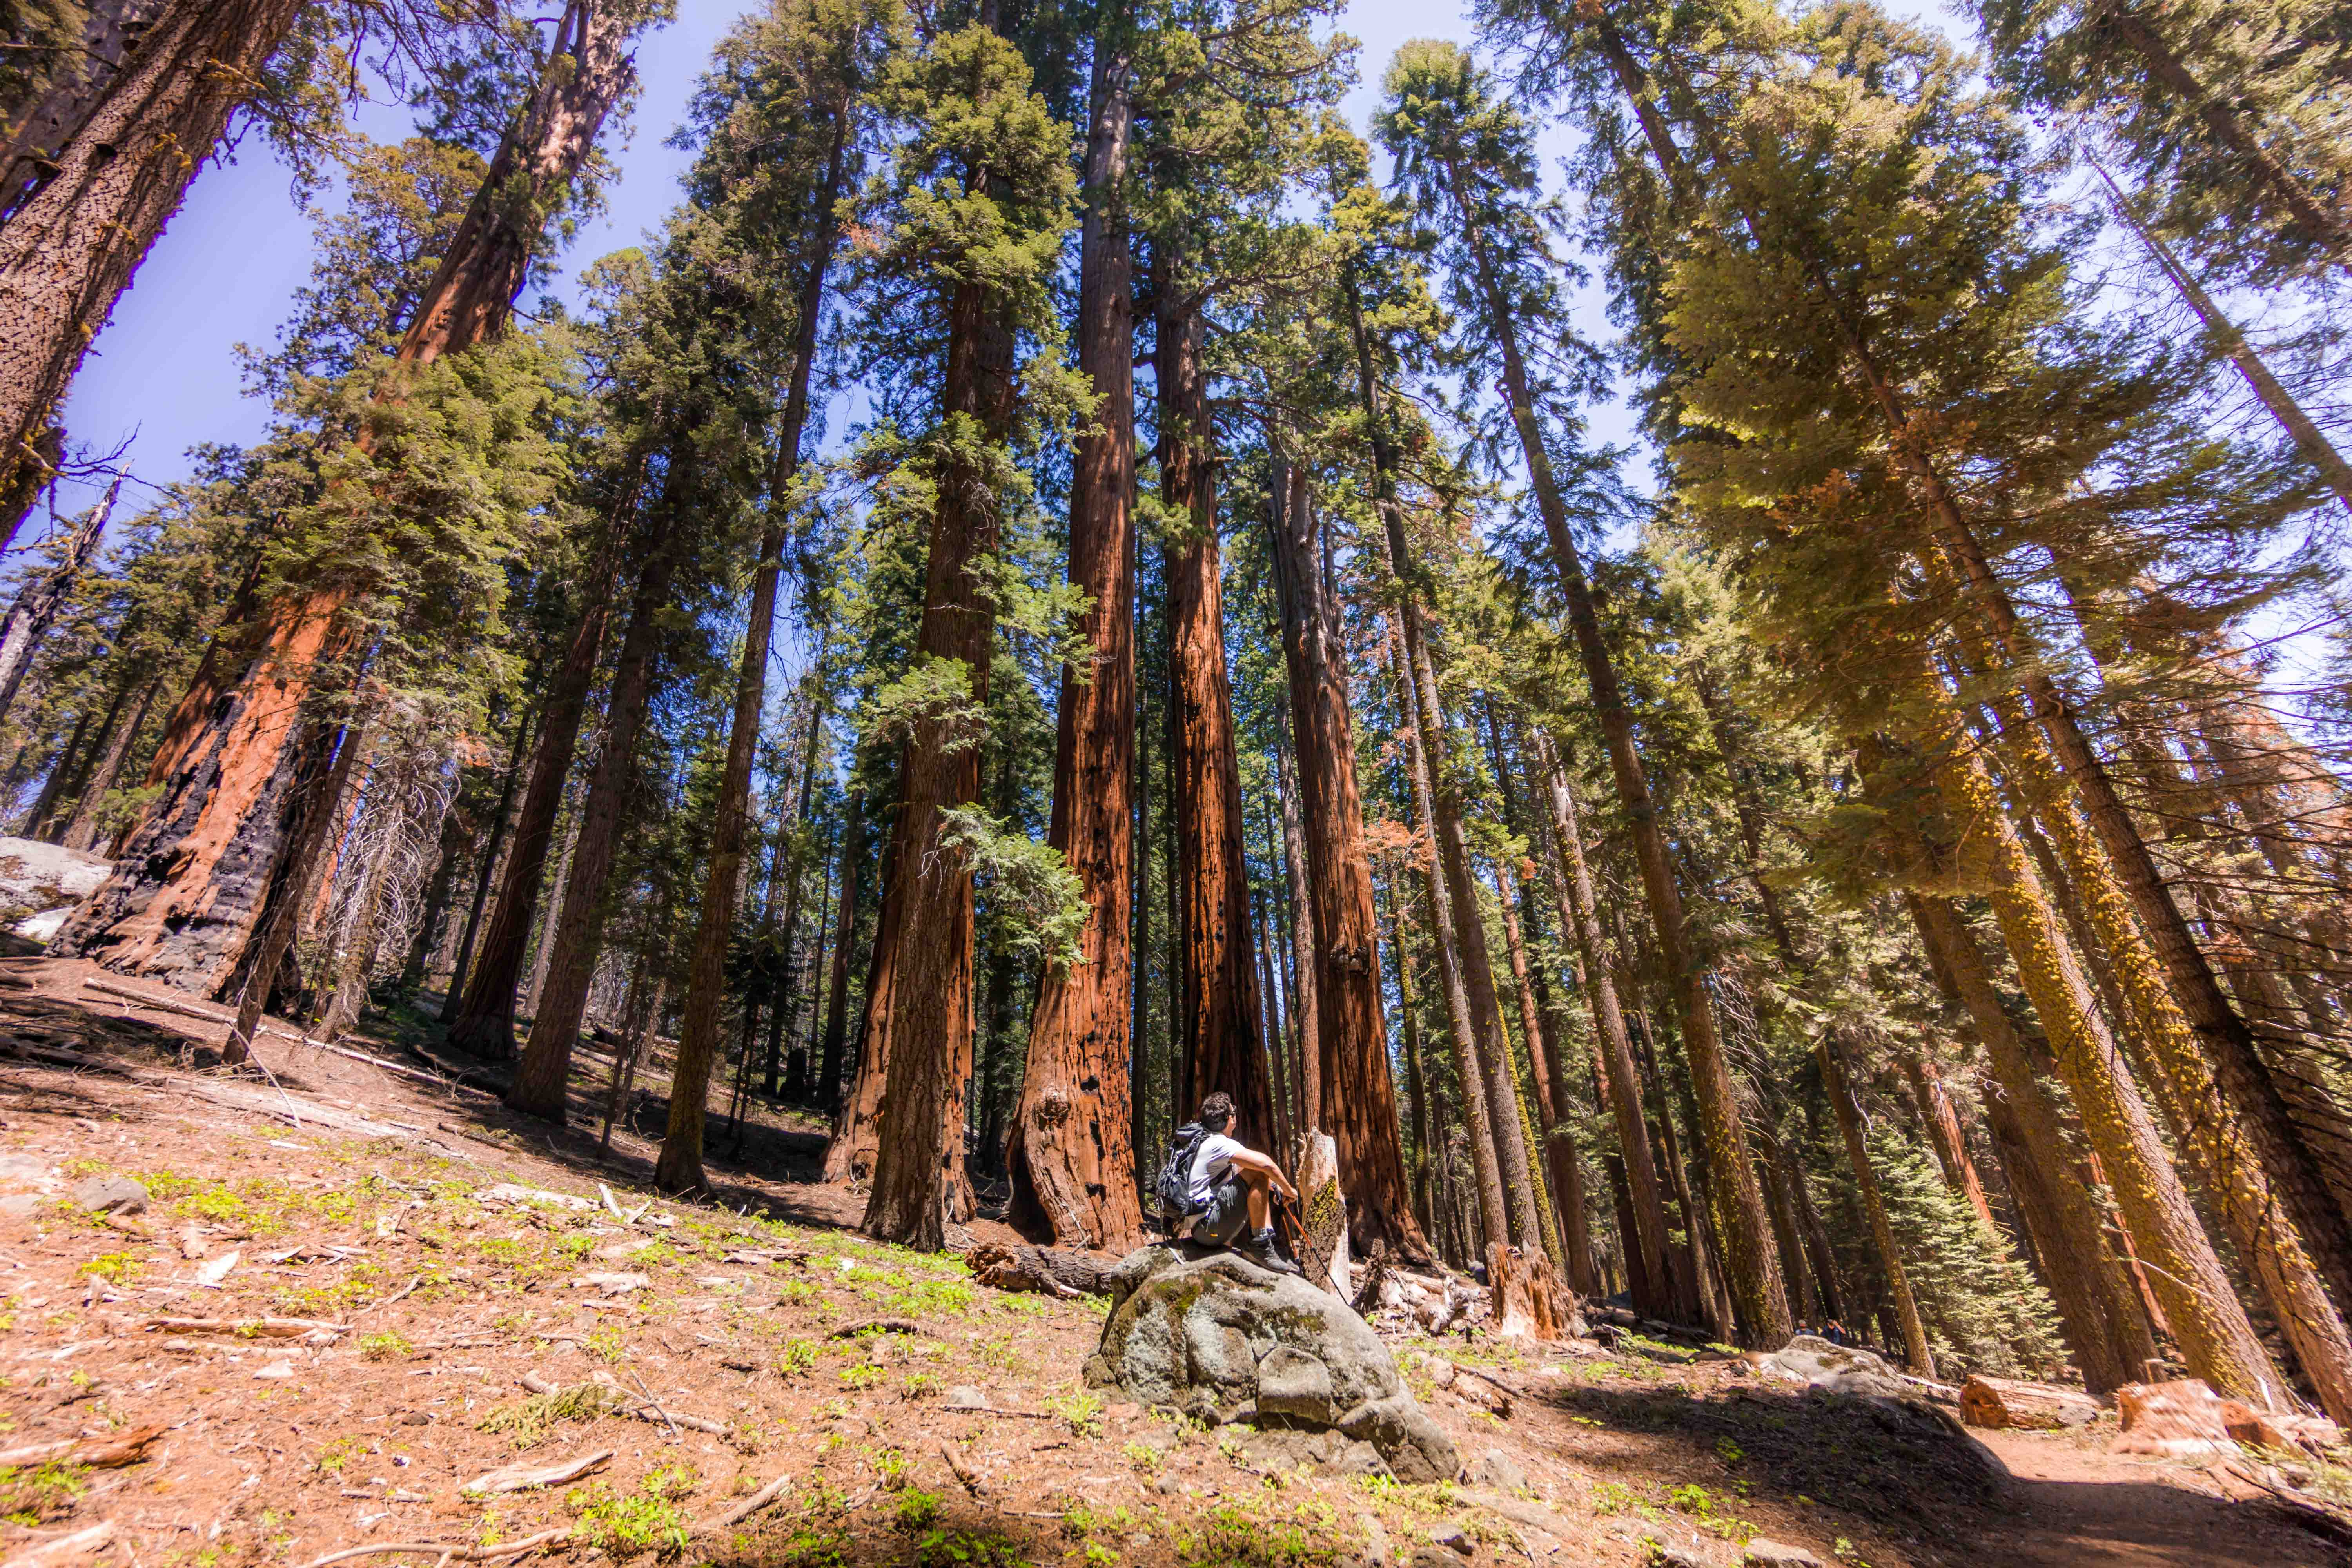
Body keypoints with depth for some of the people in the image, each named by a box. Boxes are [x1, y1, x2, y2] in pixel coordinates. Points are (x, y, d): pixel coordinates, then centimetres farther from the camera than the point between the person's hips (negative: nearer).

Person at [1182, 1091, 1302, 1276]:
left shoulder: (1199, 1140, 15)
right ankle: (1260, 1246, -12)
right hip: (1208, 1227, -10)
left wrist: (1275, 1186, 16)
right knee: (1258, 1173, -16)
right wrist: (1289, 1190, -5)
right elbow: (1266, 1164, -23)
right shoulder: (1219, 1143, -15)